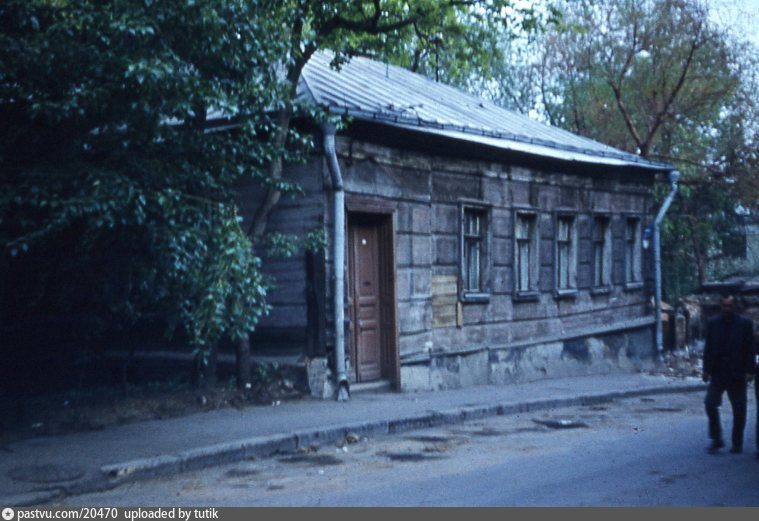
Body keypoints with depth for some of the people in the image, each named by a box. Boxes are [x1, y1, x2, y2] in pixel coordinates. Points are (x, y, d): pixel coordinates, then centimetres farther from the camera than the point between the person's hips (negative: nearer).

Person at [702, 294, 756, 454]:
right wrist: (707, 369, 0)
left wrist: (749, 371, -9)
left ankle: (737, 443, 18)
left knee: (739, 410, 5)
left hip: (737, 374, -1)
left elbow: (750, 349, -2)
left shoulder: (745, 323, -2)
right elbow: (708, 348, 6)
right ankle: (716, 440, 4)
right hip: (718, 372, 2)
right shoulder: (713, 323, 4)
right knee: (710, 403, -9)